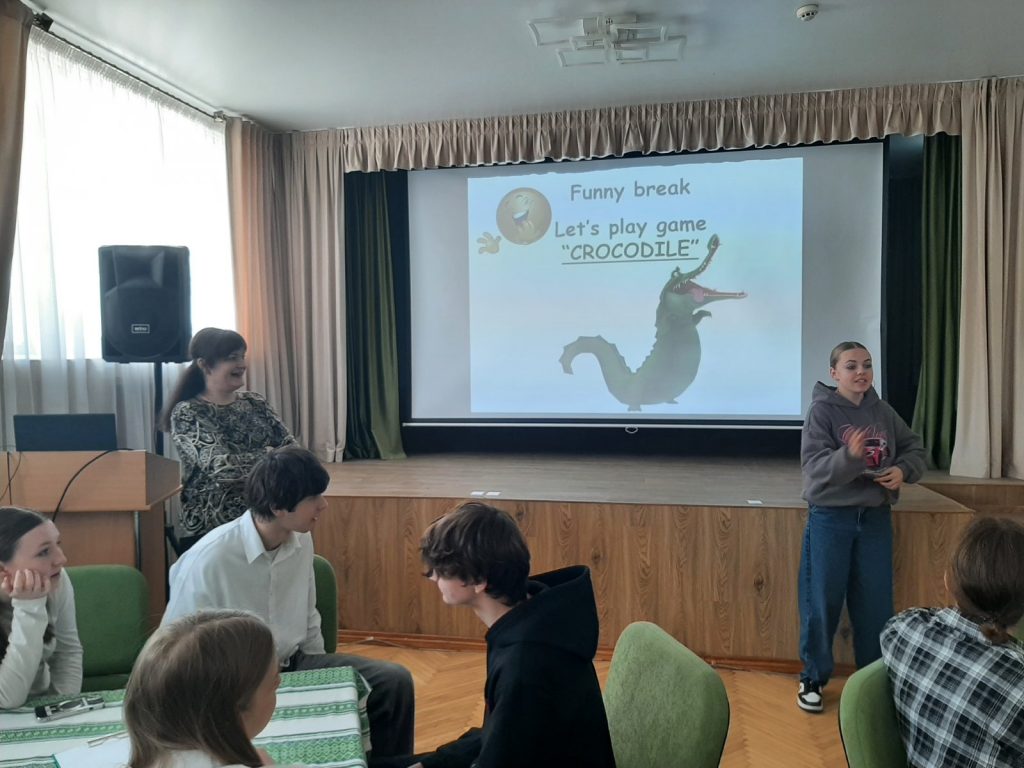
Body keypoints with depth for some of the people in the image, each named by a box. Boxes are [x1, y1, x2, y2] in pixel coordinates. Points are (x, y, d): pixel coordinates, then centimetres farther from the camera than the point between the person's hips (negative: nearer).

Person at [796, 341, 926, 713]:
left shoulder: (882, 410, 3)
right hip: (830, 518, -4)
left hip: (876, 518, 4)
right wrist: (850, 456, -38)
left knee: (876, 603, 11)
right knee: (822, 602, 4)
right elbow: (816, 468, -20)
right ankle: (813, 678, 20)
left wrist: (903, 470, -7)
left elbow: (915, 448, 14)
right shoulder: (821, 411, -12)